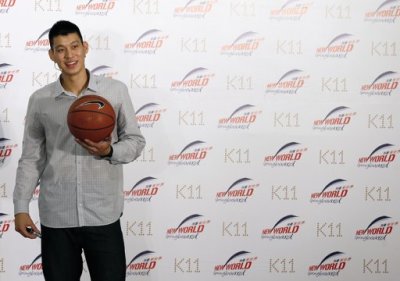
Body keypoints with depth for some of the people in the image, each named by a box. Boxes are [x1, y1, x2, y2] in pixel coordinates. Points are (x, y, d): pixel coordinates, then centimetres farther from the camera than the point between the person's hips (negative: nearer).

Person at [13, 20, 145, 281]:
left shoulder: (116, 90, -1)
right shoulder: (39, 100, 3)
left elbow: (136, 140, 4)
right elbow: (31, 158, 7)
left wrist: (110, 151, -16)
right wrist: (21, 207, 1)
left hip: (103, 215, -1)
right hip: (55, 217, 1)